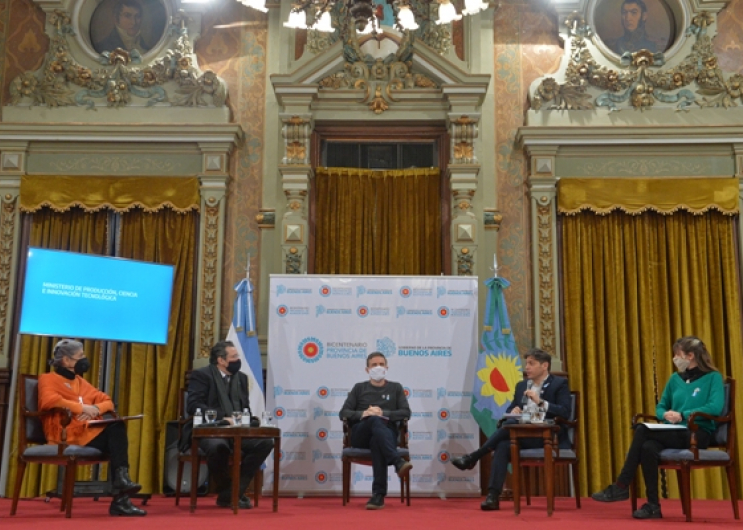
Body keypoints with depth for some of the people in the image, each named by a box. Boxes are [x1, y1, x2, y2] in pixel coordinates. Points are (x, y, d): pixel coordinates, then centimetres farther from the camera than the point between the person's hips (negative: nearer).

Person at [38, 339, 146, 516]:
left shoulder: (80, 381, 25)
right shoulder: (48, 379, 3)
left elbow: (107, 401, 20)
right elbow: (49, 400, -21)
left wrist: (95, 408, -3)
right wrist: (82, 407, -17)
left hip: (91, 432, 7)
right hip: (69, 435, -7)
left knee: (118, 429, -24)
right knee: (116, 432, -26)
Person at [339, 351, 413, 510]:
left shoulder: (395, 388, 19)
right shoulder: (359, 388, 19)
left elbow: (406, 413, 5)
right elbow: (344, 413, 9)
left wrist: (383, 413, -11)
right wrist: (362, 414, -12)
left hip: (387, 432, 0)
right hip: (360, 436, 0)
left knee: (377, 442, -39)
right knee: (375, 420, -36)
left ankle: (378, 495, -44)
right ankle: (398, 462, -53)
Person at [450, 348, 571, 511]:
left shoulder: (559, 384, 3)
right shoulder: (521, 385, 20)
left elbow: (565, 412, -9)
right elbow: (509, 410, 18)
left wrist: (540, 402, -19)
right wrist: (513, 411, -6)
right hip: (521, 436, 5)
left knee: (511, 424, -30)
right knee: (502, 445, -30)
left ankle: (473, 457, -22)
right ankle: (493, 496, -35)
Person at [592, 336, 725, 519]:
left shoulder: (713, 377, -1)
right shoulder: (675, 379, 17)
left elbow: (715, 407, -16)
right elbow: (660, 406, 21)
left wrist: (683, 415, -19)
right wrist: (665, 414, -4)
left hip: (697, 435, -5)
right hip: (674, 434, 5)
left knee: (642, 431, -29)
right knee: (648, 448, -31)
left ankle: (621, 487, -23)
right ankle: (653, 505, -24)